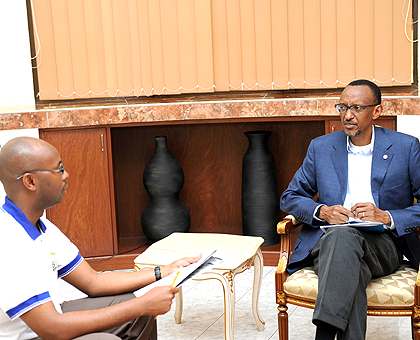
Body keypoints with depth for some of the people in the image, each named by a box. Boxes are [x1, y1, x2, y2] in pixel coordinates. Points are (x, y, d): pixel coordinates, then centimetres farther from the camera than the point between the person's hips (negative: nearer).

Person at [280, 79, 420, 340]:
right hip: (329, 239, 2)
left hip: (383, 244, -1)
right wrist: (322, 211, -5)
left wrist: (386, 217, -14)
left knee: (344, 236, -38)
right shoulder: (320, 147, 13)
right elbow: (290, 198, 16)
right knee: (351, 270, -37)